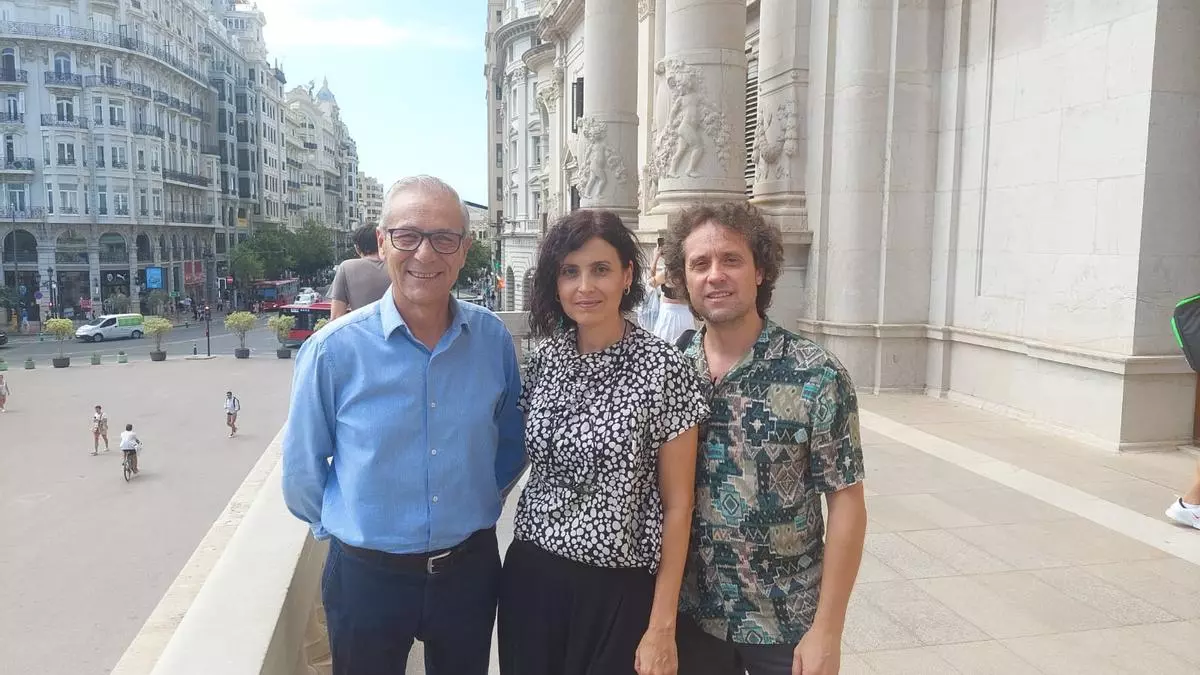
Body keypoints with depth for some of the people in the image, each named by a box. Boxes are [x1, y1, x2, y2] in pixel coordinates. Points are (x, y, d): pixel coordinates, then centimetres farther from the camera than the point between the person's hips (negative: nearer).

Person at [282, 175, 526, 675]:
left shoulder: (493, 338, -7)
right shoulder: (334, 350, -14)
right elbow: (301, 472, -3)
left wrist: (474, 507, 8)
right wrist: (346, 529, 6)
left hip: (471, 568, 2)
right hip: (366, 576, -2)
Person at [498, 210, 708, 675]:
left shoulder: (664, 369, -14)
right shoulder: (548, 358, -1)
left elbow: (677, 505, -11)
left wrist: (662, 625, -11)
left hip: (617, 590, -4)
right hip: (528, 574, 4)